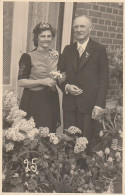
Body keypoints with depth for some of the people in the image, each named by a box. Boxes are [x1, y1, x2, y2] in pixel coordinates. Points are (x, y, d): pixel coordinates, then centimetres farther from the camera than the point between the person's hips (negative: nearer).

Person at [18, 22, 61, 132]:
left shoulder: (56, 55, 10)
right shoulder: (28, 57, -5)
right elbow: (21, 82, -9)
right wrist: (42, 81, -16)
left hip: (51, 100, 5)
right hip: (33, 100, -4)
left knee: (50, 132, 5)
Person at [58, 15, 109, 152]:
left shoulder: (99, 50, 1)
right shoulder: (67, 49, 14)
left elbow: (103, 79, -3)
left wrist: (99, 105, -10)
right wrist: (66, 86, -6)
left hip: (89, 104, -3)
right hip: (69, 104, 4)